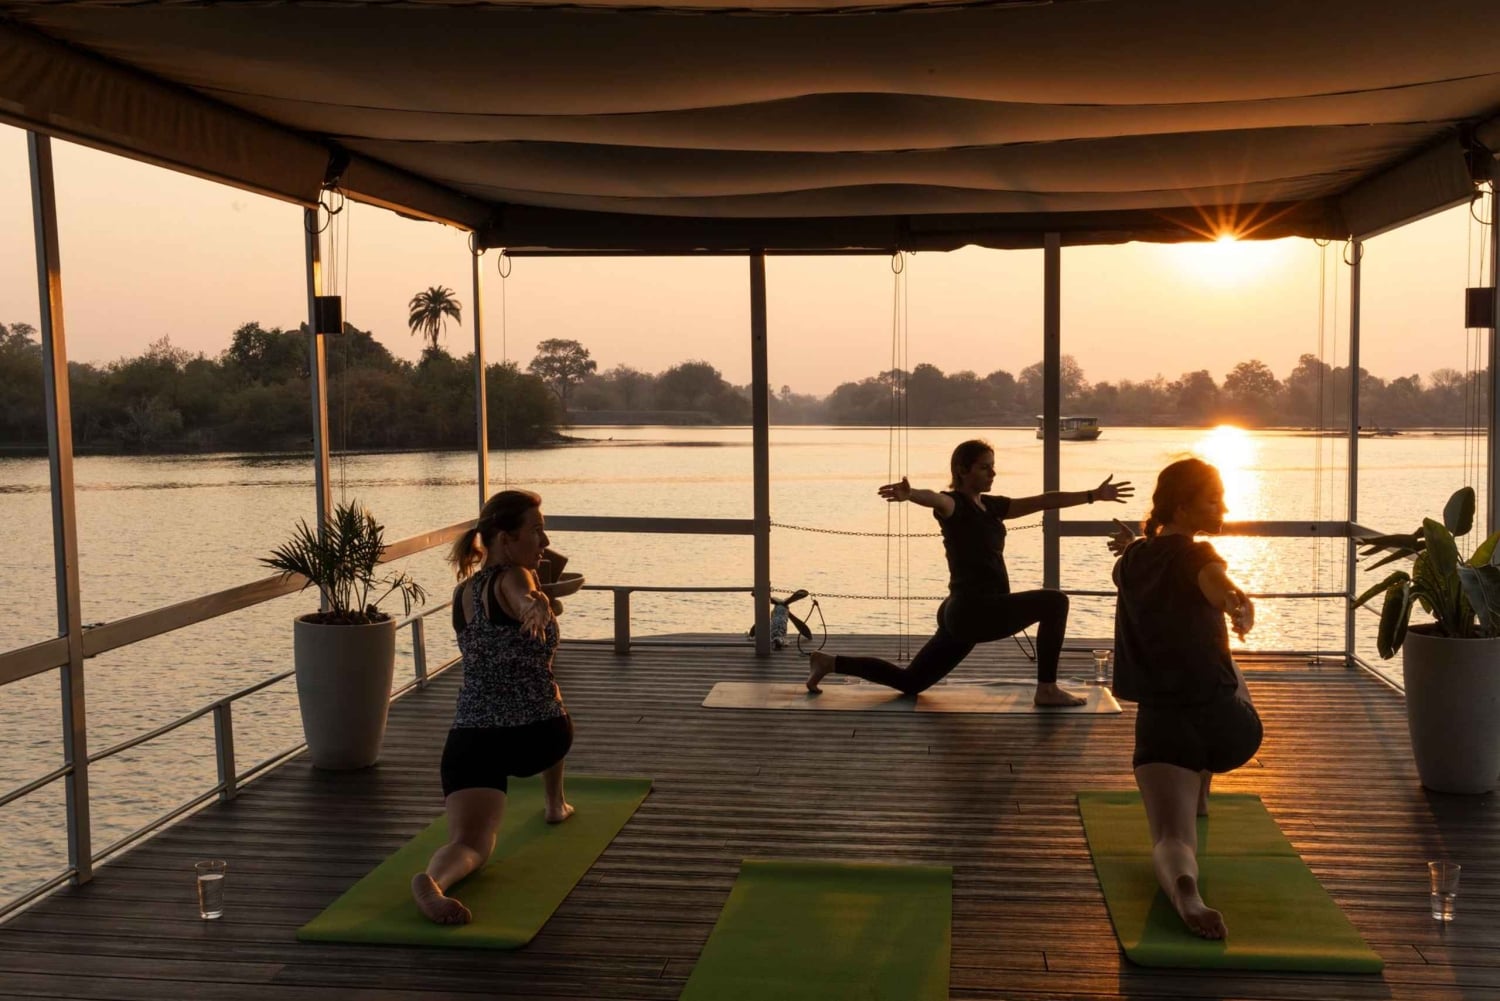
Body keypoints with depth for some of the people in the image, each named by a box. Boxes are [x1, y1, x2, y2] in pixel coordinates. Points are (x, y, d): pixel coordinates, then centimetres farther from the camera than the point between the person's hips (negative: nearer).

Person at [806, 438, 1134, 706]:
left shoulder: (990, 506, 15)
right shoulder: (954, 503, -9)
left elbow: (1043, 501, 17)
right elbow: (936, 499, -34)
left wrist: (1094, 495, 14)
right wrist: (910, 494, -58)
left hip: (964, 614, 9)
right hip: (973, 610, -9)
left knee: (910, 681, 14)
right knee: (1054, 602, -11)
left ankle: (831, 663, 19)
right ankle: (1047, 690, -6)